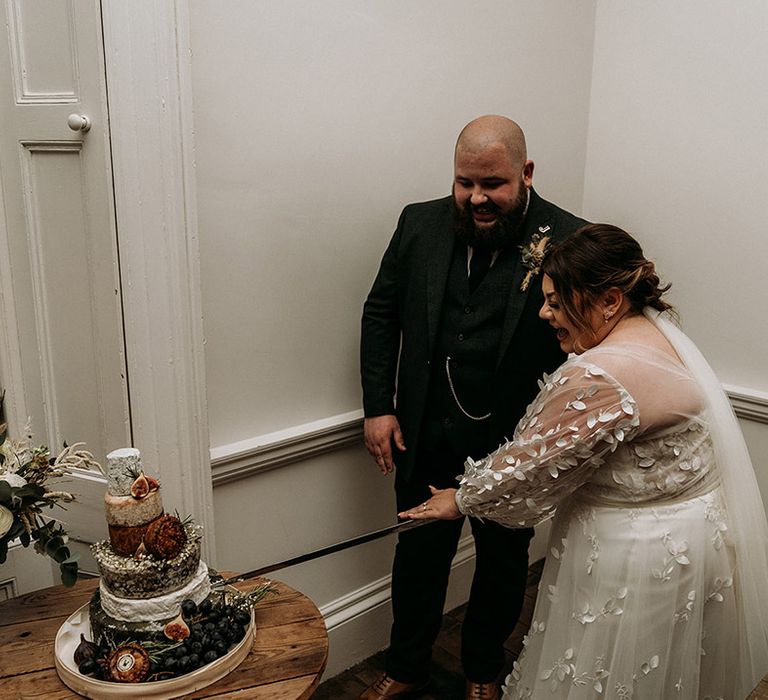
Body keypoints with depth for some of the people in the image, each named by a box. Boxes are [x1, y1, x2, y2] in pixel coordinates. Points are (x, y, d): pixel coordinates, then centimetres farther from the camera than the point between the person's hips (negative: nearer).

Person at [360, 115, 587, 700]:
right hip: (425, 436, 2)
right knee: (418, 554, 18)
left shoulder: (570, 241, -13)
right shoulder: (421, 224, -3)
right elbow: (381, 315, 3)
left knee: (503, 562, 20)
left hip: (514, 443, -1)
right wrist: (379, 407, -2)